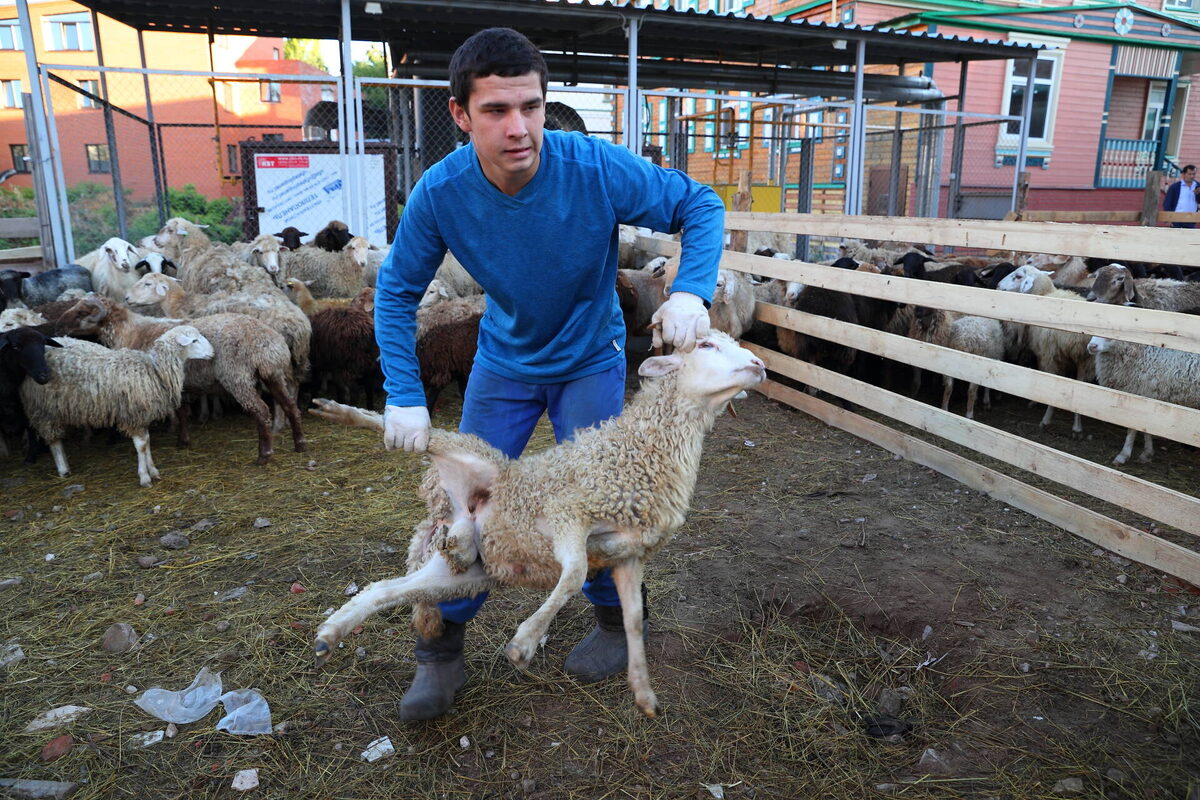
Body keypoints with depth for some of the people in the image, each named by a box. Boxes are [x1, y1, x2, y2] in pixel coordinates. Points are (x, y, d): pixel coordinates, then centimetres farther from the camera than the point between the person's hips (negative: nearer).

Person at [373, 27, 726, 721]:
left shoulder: (598, 169, -28)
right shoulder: (440, 193, -23)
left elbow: (702, 206, -17)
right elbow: (397, 290, -10)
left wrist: (691, 292, -35)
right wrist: (405, 397, -17)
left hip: (591, 361, -1)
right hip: (504, 361, 2)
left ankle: (617, 621, 31)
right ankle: (442, 651, 22)